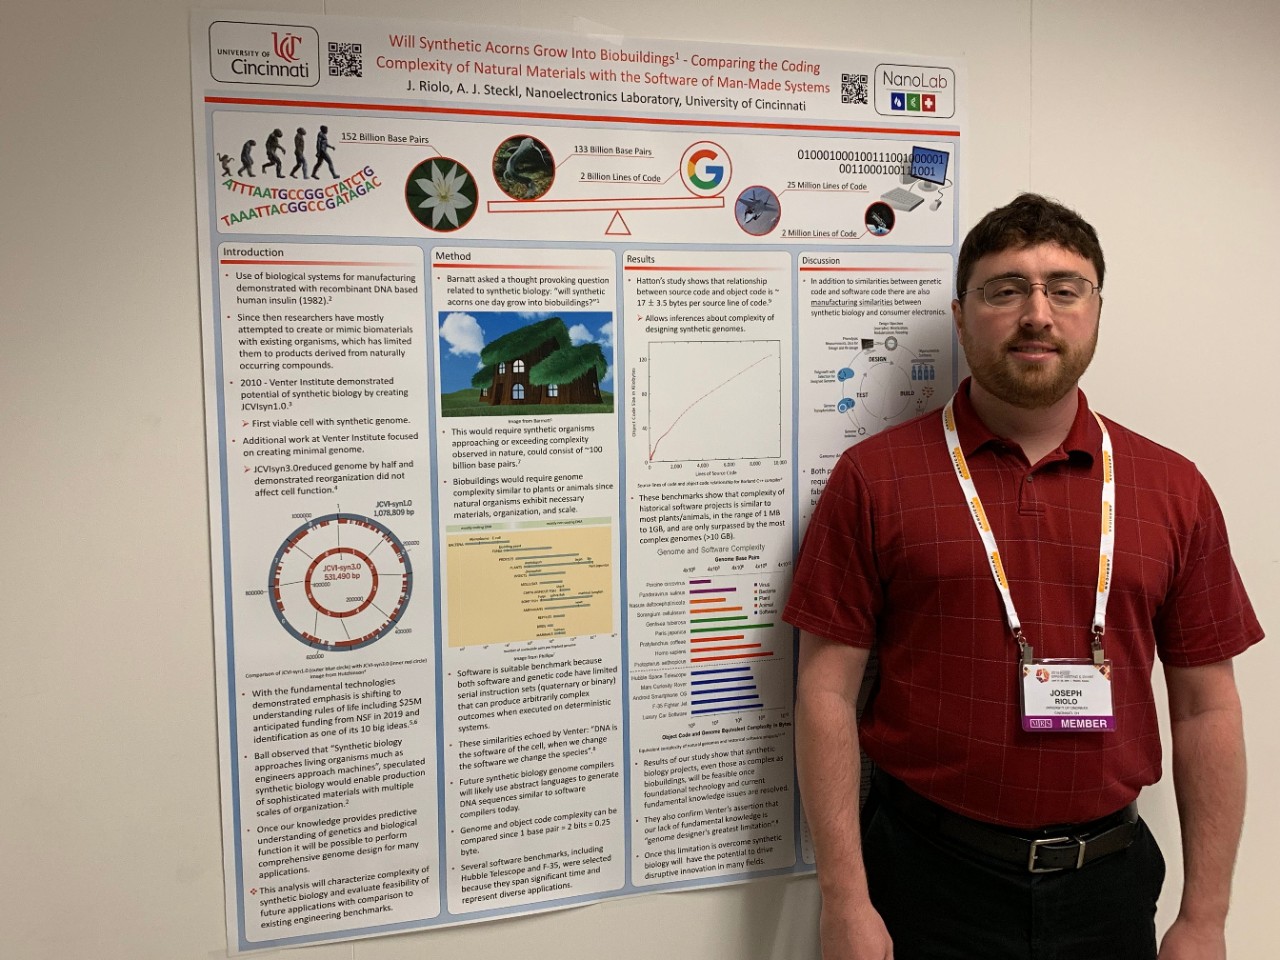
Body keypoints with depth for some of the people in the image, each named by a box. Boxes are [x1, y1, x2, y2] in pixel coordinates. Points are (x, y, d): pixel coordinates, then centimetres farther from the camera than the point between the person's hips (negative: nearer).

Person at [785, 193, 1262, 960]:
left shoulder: (1174, 489, 1)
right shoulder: (874, 477, -8)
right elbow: (828, 691, -9)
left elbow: (1206, 709, 5)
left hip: (1108, 877, 3)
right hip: (928, 876, -3)